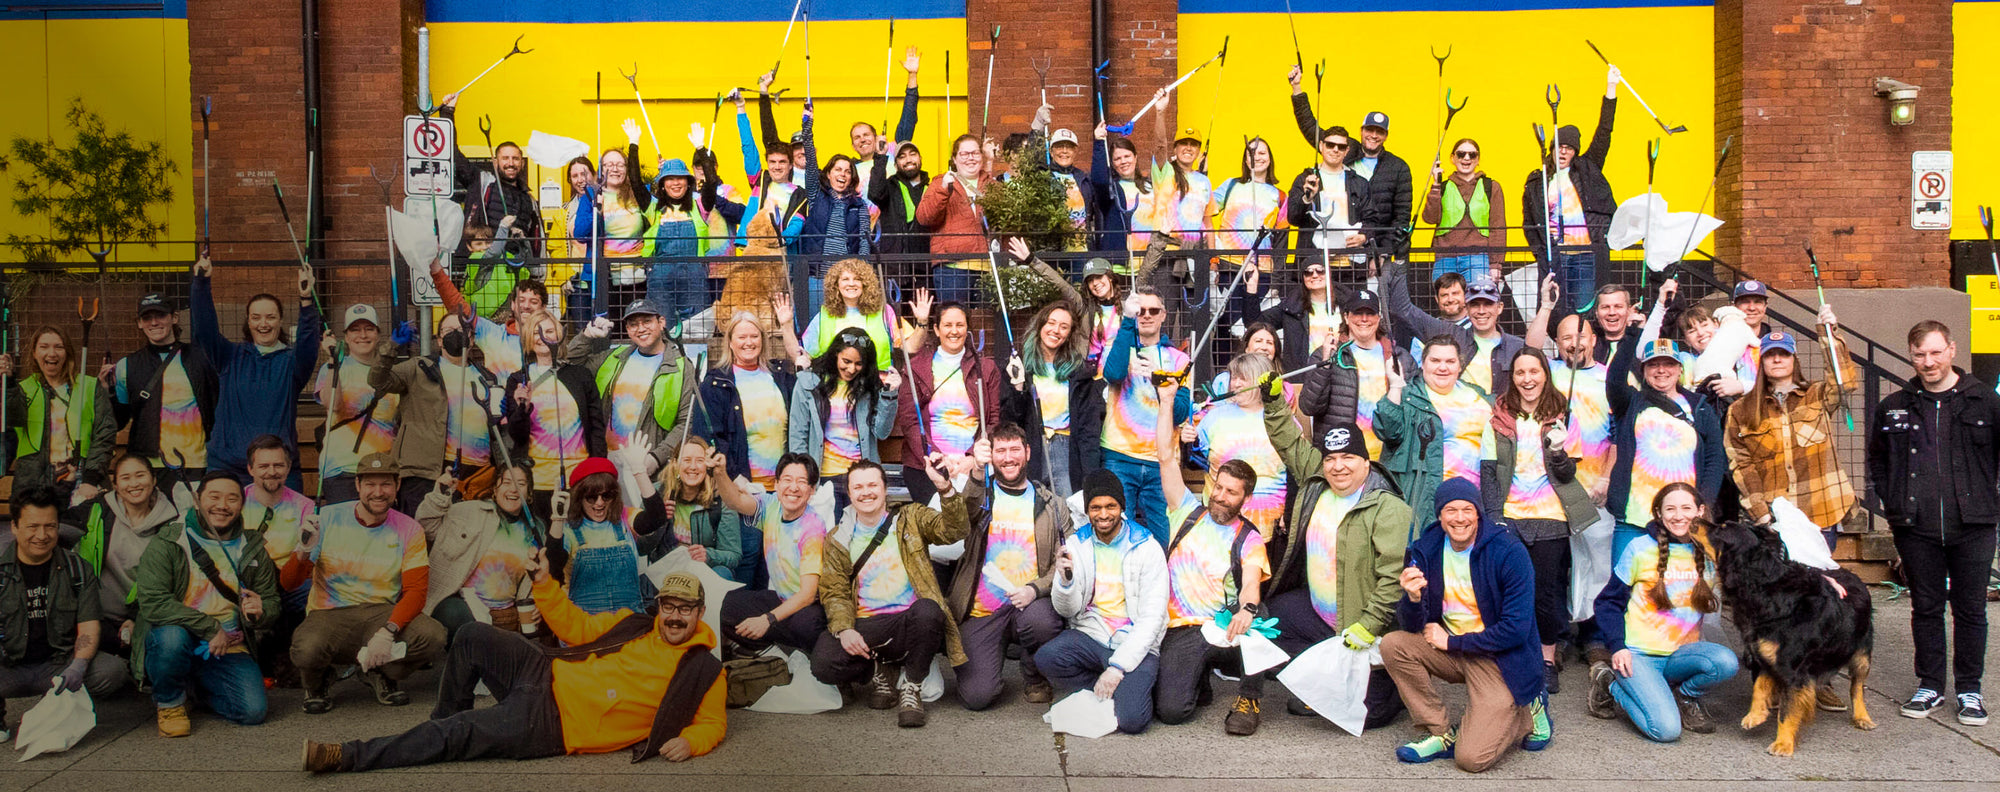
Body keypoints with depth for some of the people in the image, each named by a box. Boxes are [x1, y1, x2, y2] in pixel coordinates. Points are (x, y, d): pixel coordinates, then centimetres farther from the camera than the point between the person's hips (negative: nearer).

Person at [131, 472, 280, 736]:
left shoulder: (253, 549, 7)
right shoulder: (166, 543, -7)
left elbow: (271, 600, 13)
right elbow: (152, 602, -18)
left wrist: (259, 612, -13)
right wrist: (210, 627, -22)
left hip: (228, 649, 3)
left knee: (253, 711, -17)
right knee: (171, 636, -39)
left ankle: (203, 692, 20)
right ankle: (169, 702, -5)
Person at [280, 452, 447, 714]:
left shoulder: (409, 530, 1)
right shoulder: (328, 519, -3)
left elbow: (416, 591, -6)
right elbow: (288, 582, -4)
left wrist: (387, 631, -23)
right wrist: (304, 552, -27)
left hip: (382, 612, 2)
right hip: (330, 614, -1)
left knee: (434, 637, -27)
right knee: (307, 650, -36)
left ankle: (382, 673, 8)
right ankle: (316, 683, 6)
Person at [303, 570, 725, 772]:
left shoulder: (704, 670, -2)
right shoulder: (632, 625, 11)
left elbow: (713, 722, 3)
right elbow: (576, 629, 17)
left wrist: (690, 742, -19)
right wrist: (545, 584, 5)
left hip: (549, 726, -5)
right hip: (545, 678, 5)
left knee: (459, 736, -18)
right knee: (474, 638, -6)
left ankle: (351, 757, -11)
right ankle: (444, 721, 15)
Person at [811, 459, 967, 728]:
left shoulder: (911, 519, 8)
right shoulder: (838, 539, 12)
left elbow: (954, 530, -9)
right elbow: (833, 592, 6)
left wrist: (945, 488, -27)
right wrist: (843, 629, -14)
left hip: (910, 620, -1)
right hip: (866, 627, 1)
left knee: (927, 611, -37)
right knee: (824, 663, -28)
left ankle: (911, 685, -8)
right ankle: (879, 672, 8)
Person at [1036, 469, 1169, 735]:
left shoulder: (1147, 549, -5)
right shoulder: (1076, 544, 5)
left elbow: (1152, 617, -9)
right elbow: (1068, 610, 3)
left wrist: (1118, 666, -18)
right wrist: (1066, 578, -20)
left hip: (1135, 643, -3)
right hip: (1089, 634, 3)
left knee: (1131, 719, -26)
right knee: (1045, 658, -29)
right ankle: (1105, 697, -5)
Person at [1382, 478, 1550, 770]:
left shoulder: (1509, 553, -17)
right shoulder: (1426, 550, -4)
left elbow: (1516, 630, -19)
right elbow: (1414, 627, -4)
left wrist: (1451, 642, -15)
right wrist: (1413, 598, -28)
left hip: (1500, 659, -5)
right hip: (1452, 653, 5)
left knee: (1471, 758, -19)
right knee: (1393, 645, -21)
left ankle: (1528, 712, 12)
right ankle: (1442, 734, -6)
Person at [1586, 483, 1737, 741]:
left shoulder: (1709, 553, 4)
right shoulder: (1640, 549, -5)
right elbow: (1608, 602, 0)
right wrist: (1617, 646, -11)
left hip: (1680, 654, 4)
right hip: (1638, 655, -3)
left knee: (1726, 662, -29)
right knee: (1666, 729, -23)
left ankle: (1684, 696, 3)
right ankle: (1610, 684, 6)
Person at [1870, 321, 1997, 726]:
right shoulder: (1894, 407, 6)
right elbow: (1877, 460, 18)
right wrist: (1893, 504, 10)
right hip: (1916, 527, 2)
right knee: (1926, 608, 9)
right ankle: (1929, 685, 20)